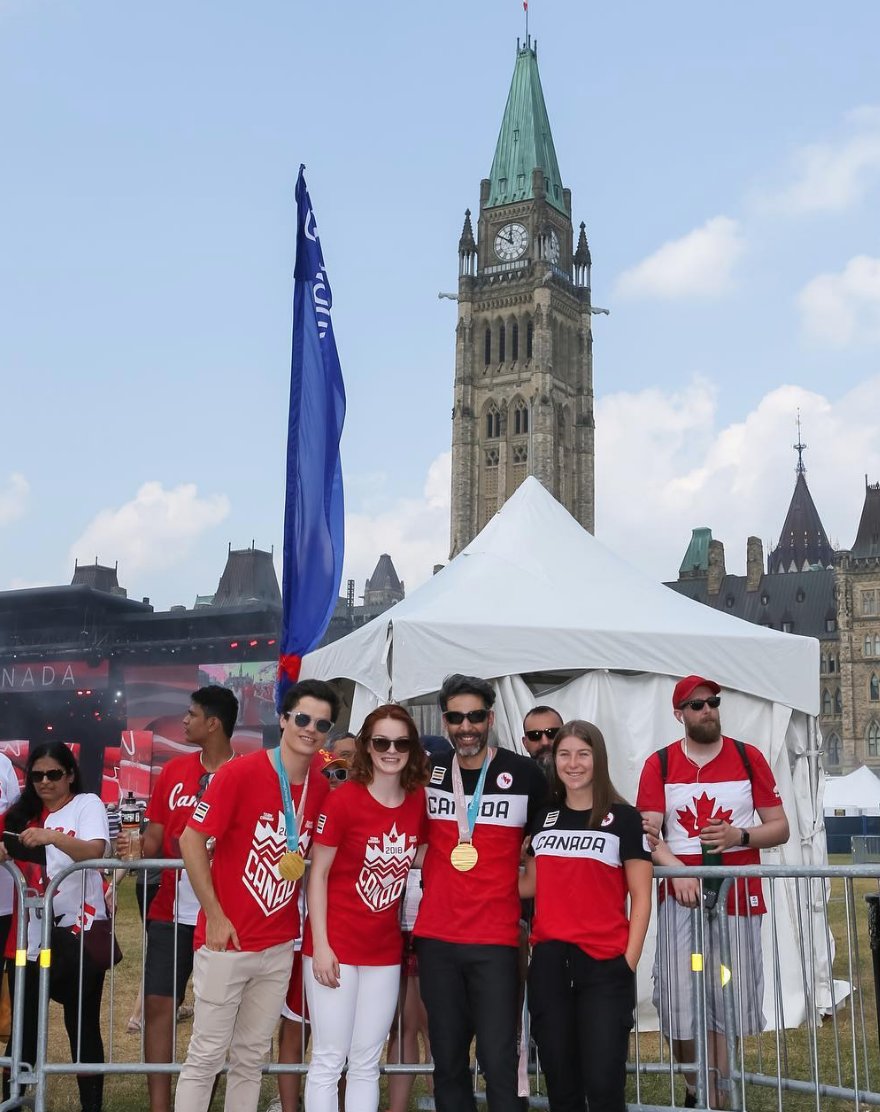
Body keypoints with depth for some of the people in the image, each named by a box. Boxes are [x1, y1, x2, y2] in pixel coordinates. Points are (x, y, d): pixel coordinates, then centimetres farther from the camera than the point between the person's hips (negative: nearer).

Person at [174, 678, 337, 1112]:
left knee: (251, 1057, 14)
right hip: (226, 940, -5)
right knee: (207, 1054, 3)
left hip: (279, 946, 5)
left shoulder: (321, 788, 2)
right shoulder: (241, 772, -14)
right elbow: (191, 839, -13)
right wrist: (214, 915, -14)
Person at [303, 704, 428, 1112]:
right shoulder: (344, 799, -13)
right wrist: (320, 945, -13)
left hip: (384, 950, 5)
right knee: (329, 1060, 2)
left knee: (367, 1063, 12)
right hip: (336, 945, -4)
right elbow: (318, 874, -10)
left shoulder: (418, 800, 0)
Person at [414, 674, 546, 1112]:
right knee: (448, 1059, 10)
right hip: (435, 937, 3)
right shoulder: (429, 772, 5)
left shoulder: (524, 773, -3)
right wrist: (432, 881, 11)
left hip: (496, 939, -3)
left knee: (498, 1060, -5)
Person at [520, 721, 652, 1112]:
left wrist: (629, 961, -9)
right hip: (548, 962, 4)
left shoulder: (624, 818, 0)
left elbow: (641, 897, -2)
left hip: (604, 965, -4)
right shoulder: (542, 818, 12)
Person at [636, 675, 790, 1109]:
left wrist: (739, 836, -12)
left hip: (739, 895, 1)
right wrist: (676, 869, -20)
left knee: (727, 1005, 2)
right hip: (682, 894, 0)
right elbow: (648, 833, -2)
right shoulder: (659, 764, 3)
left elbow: (779, 828, 6)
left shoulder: (749, 758, 5)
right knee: (682, 1004, -3)